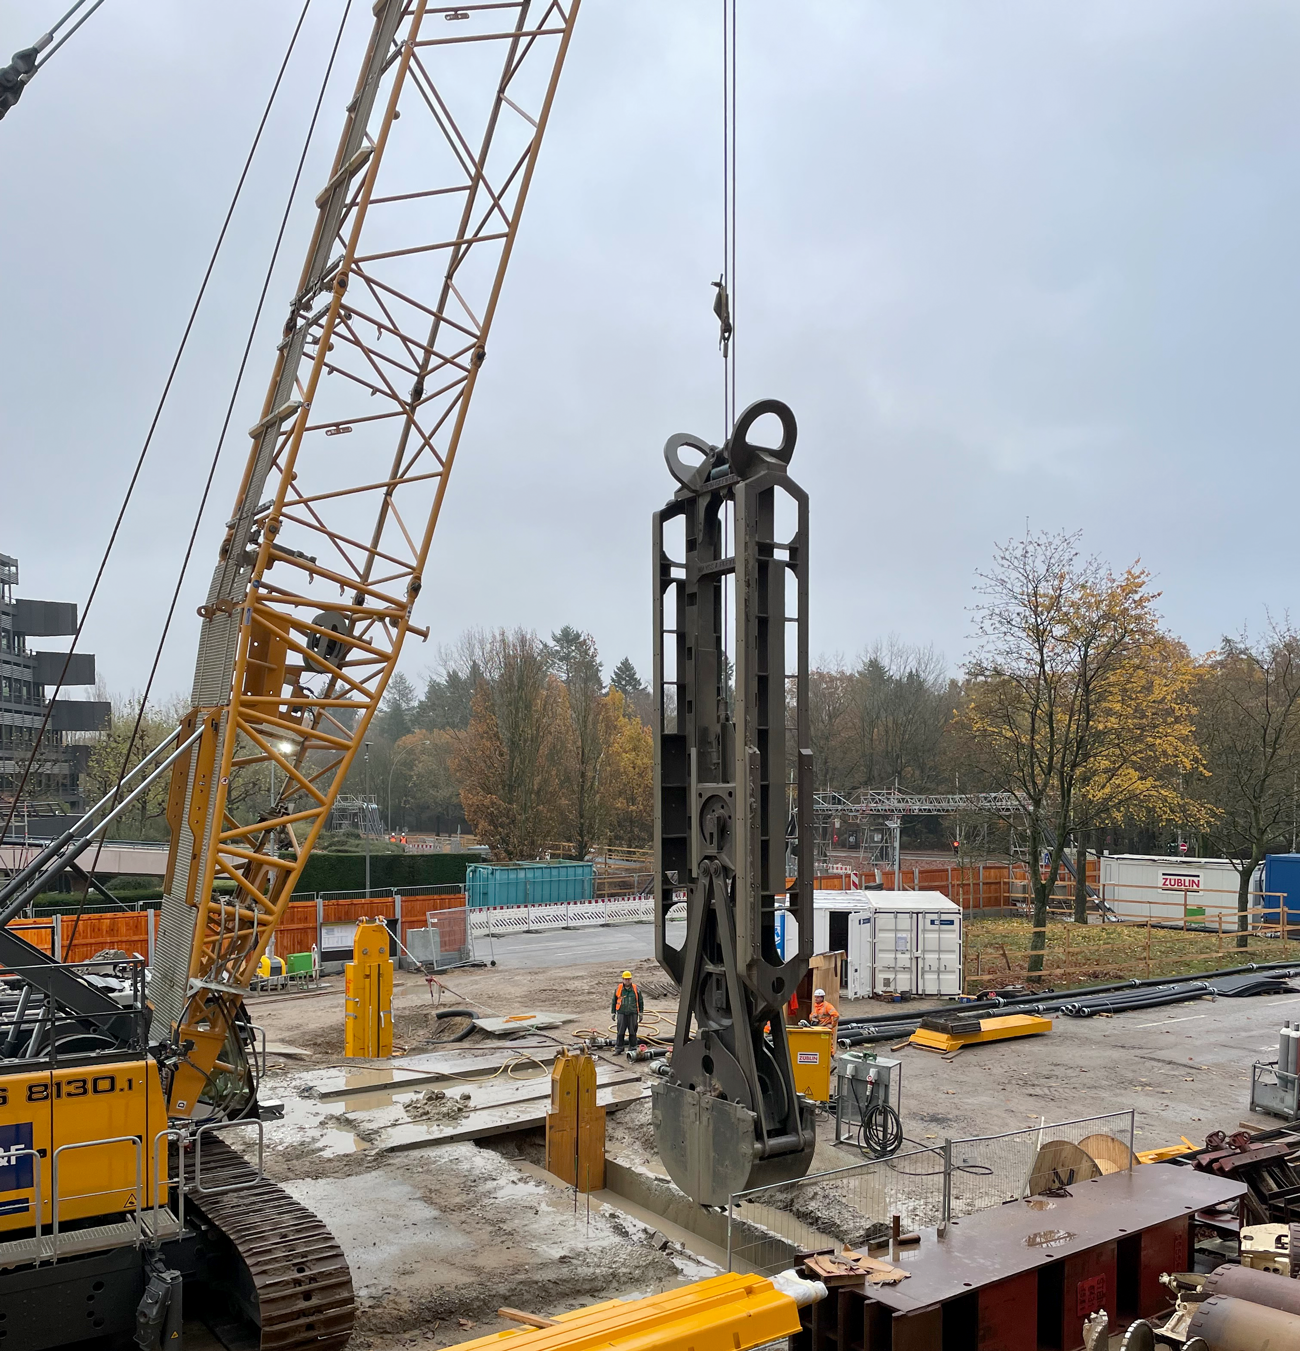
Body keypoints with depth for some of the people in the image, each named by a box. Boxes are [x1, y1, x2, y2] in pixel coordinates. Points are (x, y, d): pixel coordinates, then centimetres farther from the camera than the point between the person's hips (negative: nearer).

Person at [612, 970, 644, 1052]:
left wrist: (640, 1013, 6)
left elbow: (641, 1002, 10)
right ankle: (618, 1048, 7)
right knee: (620, 1032, -1)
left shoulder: (636, 989, 3)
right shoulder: (618, 989, 3)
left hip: (633, 1014, 0)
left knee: (632, 1032, 4)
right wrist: (613, 1013, 9)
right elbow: (614, 1001, 12)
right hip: (621, 1014, 0)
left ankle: (632, 1048, 14)